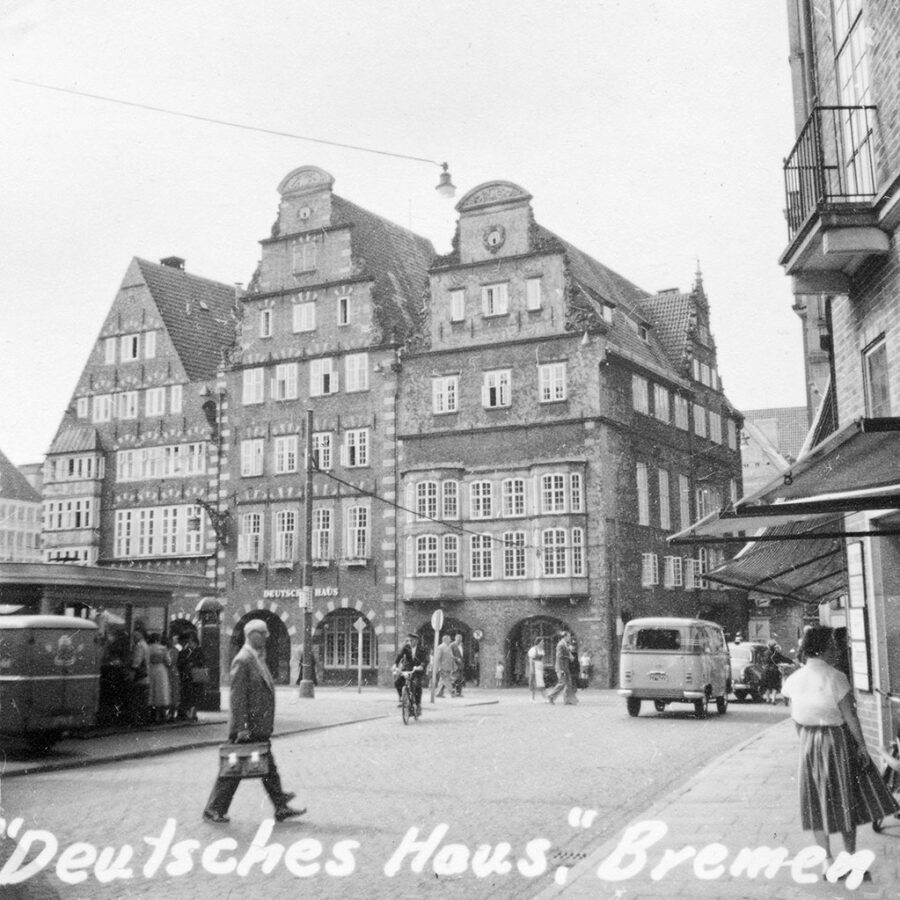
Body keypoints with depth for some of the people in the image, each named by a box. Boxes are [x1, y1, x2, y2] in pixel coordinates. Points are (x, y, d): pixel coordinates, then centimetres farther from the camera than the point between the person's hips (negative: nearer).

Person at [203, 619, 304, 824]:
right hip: (247, 730, -9)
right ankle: (213, 809, 13)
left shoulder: (258, 659, 14)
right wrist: (241, 728, -22)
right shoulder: (243, 661, -16)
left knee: (269, 769, 11)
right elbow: (237, 696, -19)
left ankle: (282, 808, 16)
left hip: (259, 730, 9)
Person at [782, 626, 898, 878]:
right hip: (838, 740, -4)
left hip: (809, 743, 5)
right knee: (846, 799, 9)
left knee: (818, 801, 11)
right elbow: (850, 716, -14)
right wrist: (862, 746, -6)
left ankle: (827, 861, 15)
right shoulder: (835, 678, -17)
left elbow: (796, 718, 5)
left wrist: (805, 741, 16)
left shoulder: (794, 680, -1)